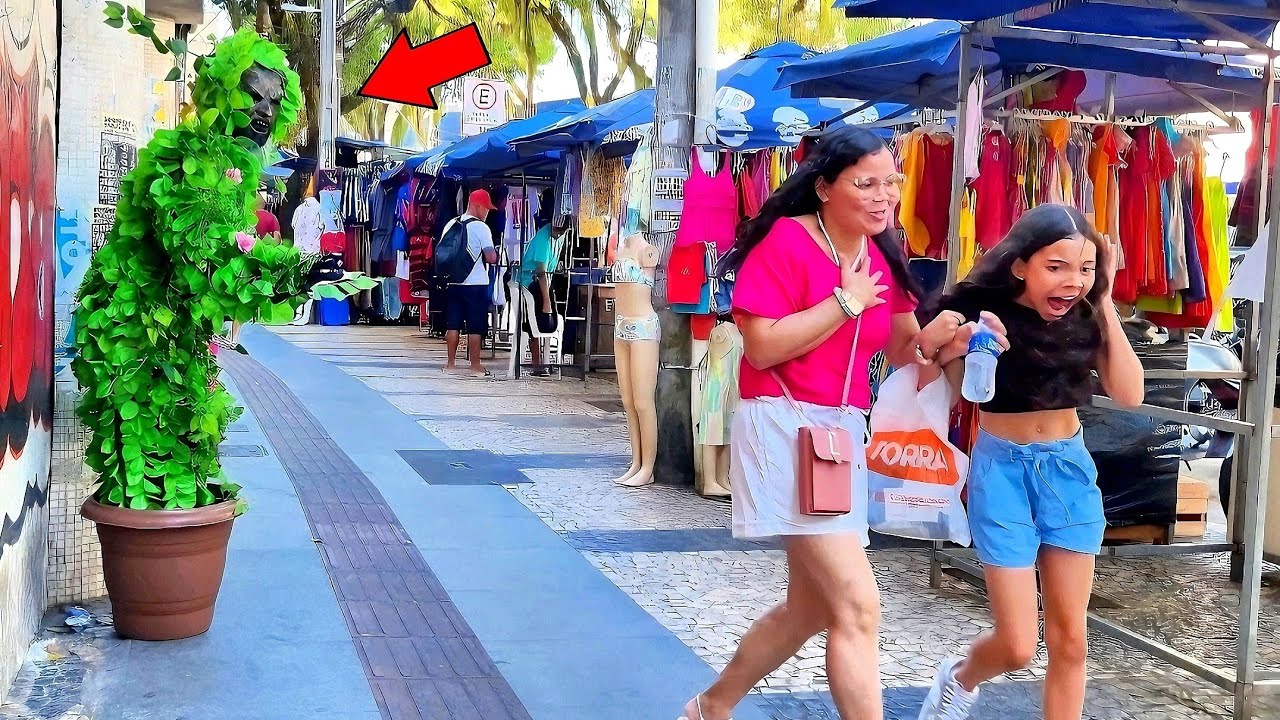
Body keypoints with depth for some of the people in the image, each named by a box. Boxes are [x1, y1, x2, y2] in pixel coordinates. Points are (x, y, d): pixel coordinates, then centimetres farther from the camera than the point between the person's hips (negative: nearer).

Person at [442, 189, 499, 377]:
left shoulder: (451, 225, 9)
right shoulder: (480, 227, -11)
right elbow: (491, 257, -15)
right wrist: (496, 255, 6)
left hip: (453, 282, 6)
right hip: (476, 284, -6)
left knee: (453, 325, 10)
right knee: (475, 327, 0)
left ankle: (451, 363, 14)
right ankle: (475, 366, 3)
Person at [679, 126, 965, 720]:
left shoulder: (883, 257, 10)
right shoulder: (785, 242, -13)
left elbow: (901, 354, 12)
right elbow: (762, 347, -21)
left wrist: (932, 340, -10)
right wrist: (846, 301, -17)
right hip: (785, 428, -9)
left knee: (810, 605, 17)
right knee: (858, 606, -14)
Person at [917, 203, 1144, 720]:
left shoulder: (1086, 317, -5)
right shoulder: (983, 311, -15)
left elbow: (1129, 394, -12)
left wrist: (1105, 304, -14)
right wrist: (956, 345, -31)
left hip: (1069, 468, 4)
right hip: (1003, 468, -4)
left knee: (1069, 637, 7)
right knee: (1017, 645, -2)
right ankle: (960, 678, 32)